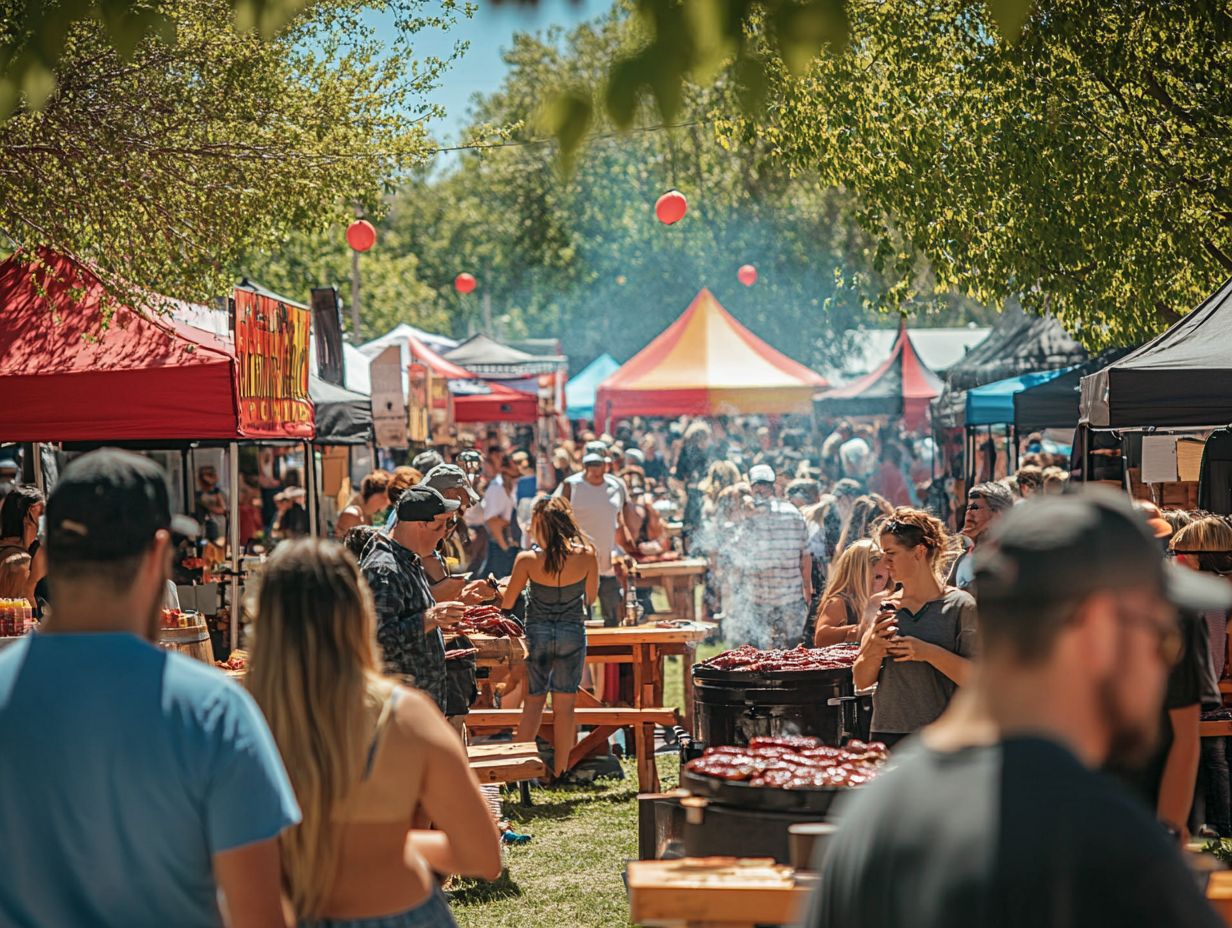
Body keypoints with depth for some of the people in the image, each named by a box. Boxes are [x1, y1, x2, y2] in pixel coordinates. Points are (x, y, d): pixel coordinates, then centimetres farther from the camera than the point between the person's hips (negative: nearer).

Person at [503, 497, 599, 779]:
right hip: (572, 634, 1)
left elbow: (507, 603, -3)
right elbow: (591, 598, 4)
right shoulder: (586, 556, -11)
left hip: (536, 634, -1)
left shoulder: (527, 560, -15)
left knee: (533, 703, 11)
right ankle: (559, 773, 13)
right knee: (565, 706, 9)